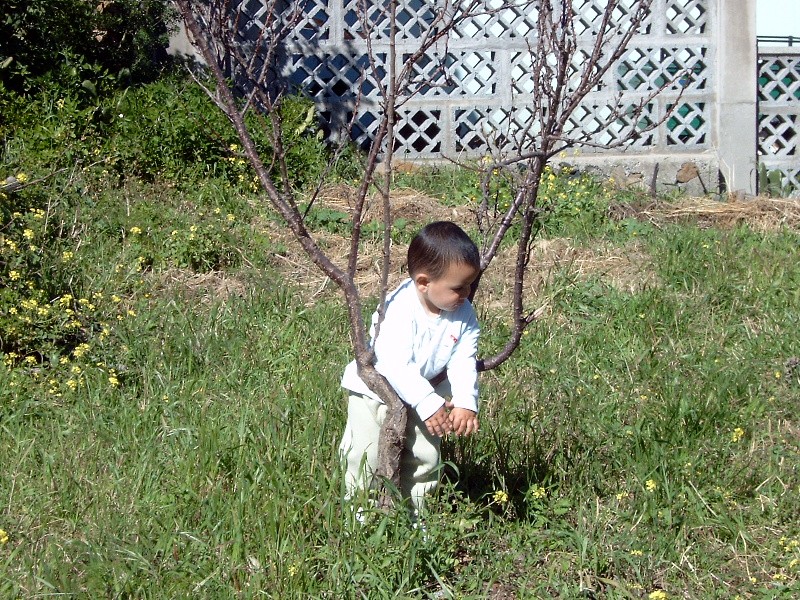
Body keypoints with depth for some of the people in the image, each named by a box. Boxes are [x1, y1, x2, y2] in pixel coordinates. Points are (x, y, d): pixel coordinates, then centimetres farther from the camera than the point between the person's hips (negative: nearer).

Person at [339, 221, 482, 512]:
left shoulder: (463, 315, -12)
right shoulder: (399, 311, -32)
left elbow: (463, 362, -11)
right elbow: (396, 365, -36)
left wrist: (465, 403, -27)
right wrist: (428, 404, -40)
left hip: (425, 393, 6)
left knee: (426, 456, 9)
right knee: (367, 456, -6)